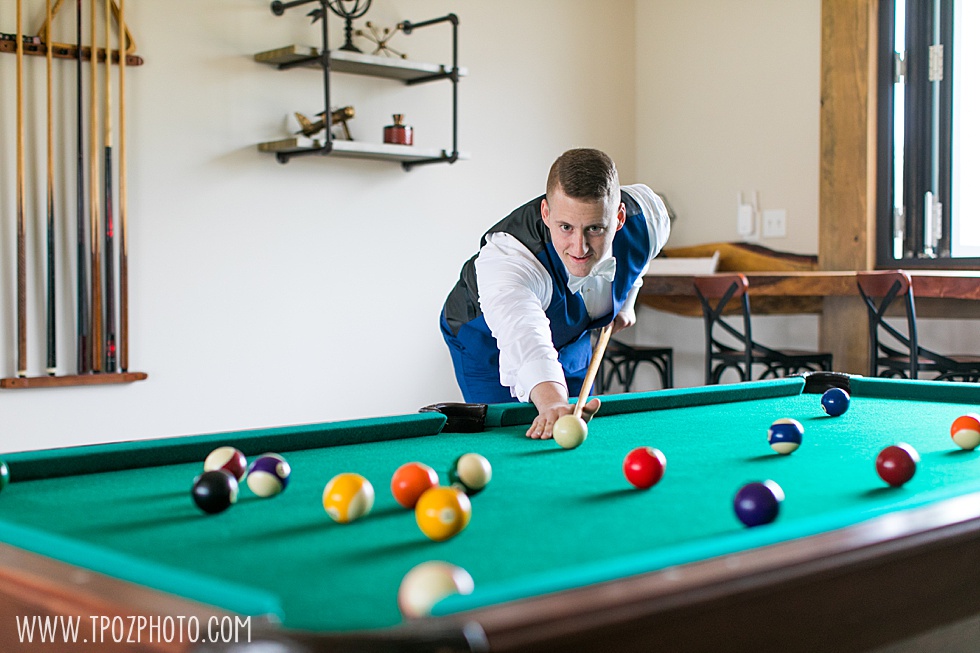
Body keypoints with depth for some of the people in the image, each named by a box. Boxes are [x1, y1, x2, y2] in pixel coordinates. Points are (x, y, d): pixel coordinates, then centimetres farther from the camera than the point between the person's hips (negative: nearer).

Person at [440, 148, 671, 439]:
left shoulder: (647, 215, -29)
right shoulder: (505, 259, -46)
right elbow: (526, 343, -63)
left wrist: (627, 298, -1)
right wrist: (553, 403, -81)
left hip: (574, 337, 5)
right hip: (486, 341, -4)